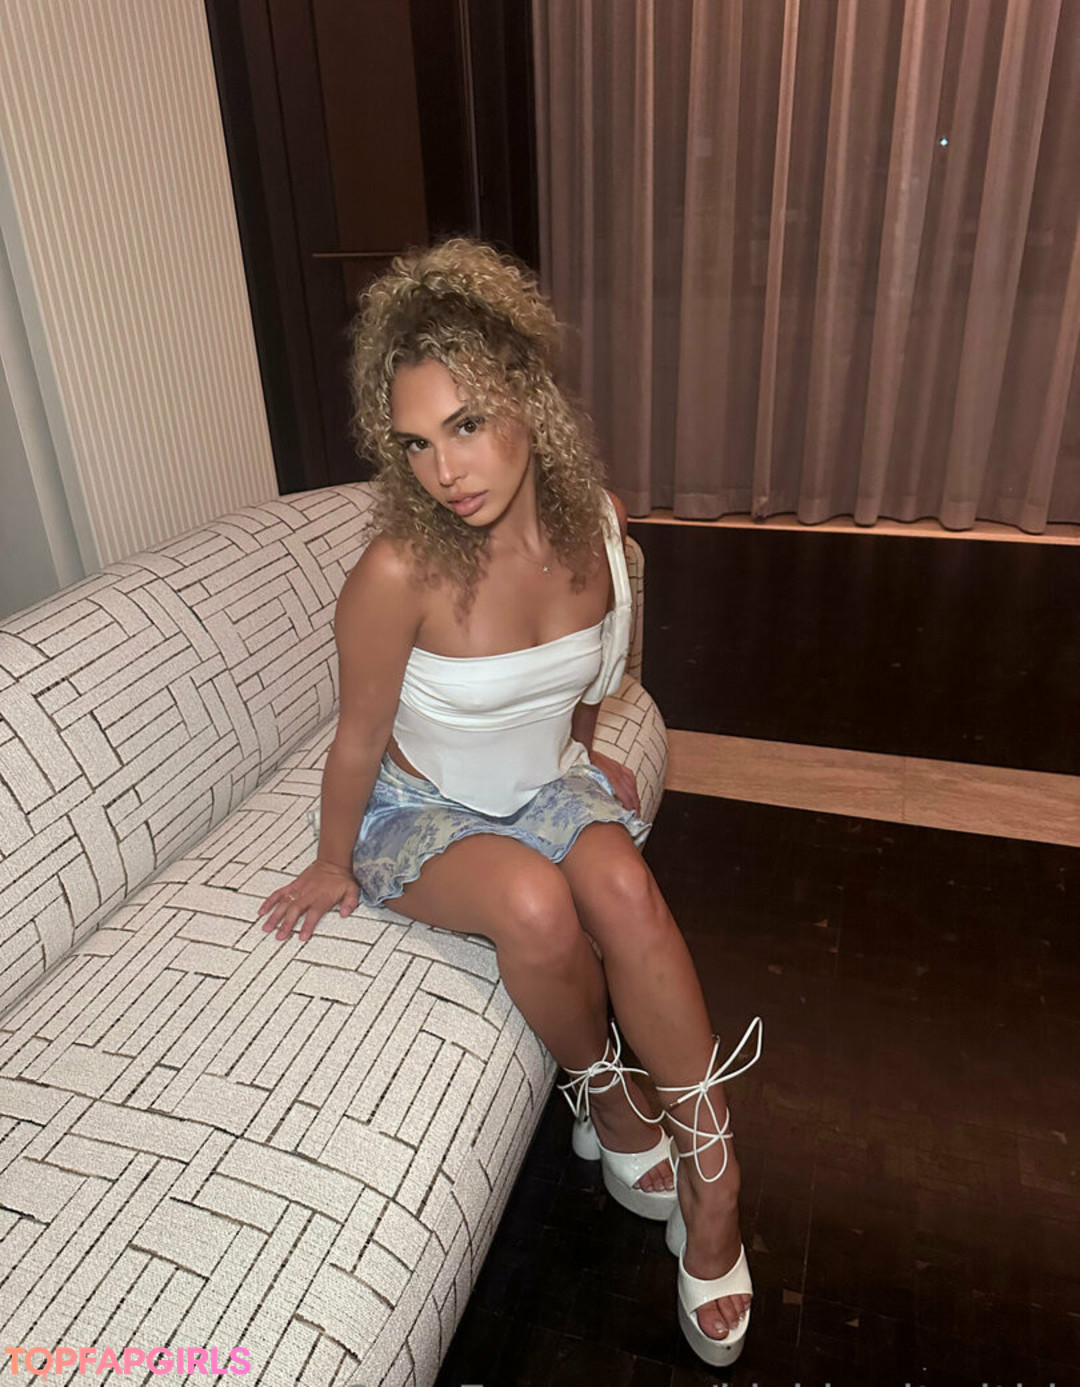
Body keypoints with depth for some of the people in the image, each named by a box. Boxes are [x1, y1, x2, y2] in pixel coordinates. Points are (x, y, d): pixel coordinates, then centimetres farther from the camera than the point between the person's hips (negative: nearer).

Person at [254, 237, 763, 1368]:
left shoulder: (596, 521, -14)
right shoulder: (400, 572, -28)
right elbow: (359, 740, -14)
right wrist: (335, 866, -1)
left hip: (547, 786, 3)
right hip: (424, 810, -3)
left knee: (622, 886, -27)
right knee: (535, 904, -32)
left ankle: (710, 1179, -9)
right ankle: (605, 1099, 0)